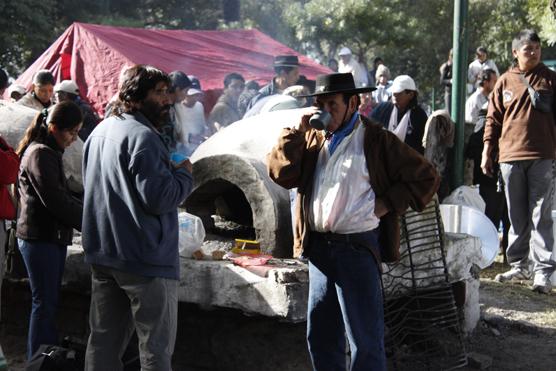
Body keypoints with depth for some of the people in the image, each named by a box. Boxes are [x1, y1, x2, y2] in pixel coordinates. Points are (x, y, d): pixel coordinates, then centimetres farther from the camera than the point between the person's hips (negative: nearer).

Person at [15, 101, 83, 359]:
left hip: (51, 238, 10)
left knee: (49, 302, 13)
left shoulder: (49, 153, 17)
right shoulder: (40, 154, -15)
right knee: (44, 303, -6)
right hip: (40, 238, -10)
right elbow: (55, 200, -20)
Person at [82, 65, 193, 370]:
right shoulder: (142, 136, -17)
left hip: (101, 254, 9)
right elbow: (159, 198, -24)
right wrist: (184, 174, -5)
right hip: (145, 259, -9)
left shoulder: (99, 132, 14)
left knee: (103, 341, 14)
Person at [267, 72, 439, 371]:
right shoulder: (313, 138, 12)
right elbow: (281, 174, 0)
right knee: (320, 335, 13)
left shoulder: (376, 140, -2)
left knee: (365, 339, -2)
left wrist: (386, 204, -9)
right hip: (318, 246, 5)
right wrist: (297, 131, -6)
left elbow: (425, 178, -2)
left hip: (357, 247, -5)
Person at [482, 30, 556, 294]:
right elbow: (494, 119, 11)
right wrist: (486, 152, 8)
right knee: (517, 216, 10)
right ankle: (518, 265, 20)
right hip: (510, 157, 2)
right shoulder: (505, 82, 9)